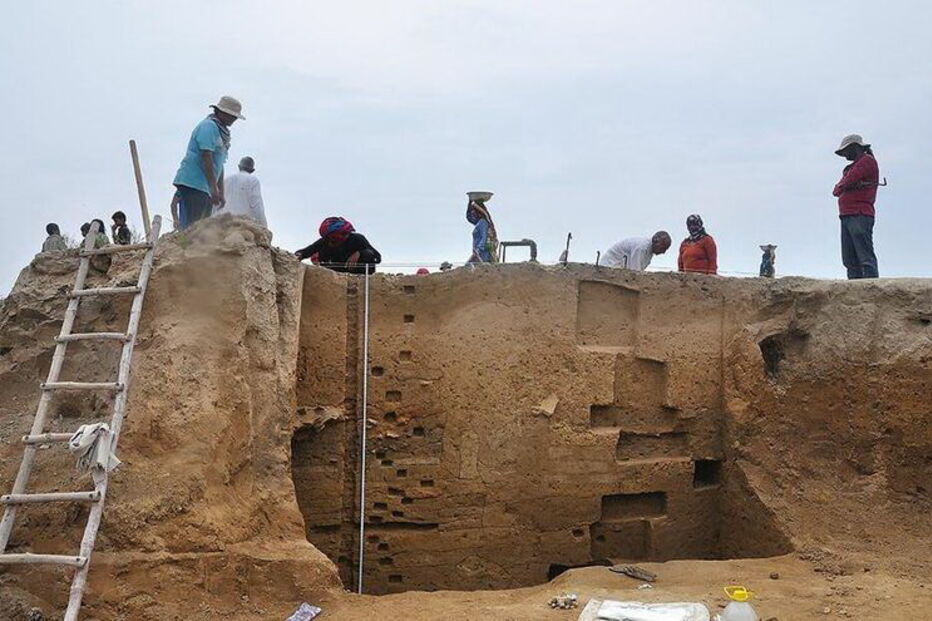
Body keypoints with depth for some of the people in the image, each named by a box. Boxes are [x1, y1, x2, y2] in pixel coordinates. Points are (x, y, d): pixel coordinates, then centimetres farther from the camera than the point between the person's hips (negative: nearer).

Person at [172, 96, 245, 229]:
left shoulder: (221, 132, 23)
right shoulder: (209, 126, -6)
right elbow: (206, 157, -16)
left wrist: (221, 193, 22)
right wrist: (214, 189, -20)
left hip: (205, 188, 10)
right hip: (192, 183, -10)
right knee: (191, 228, -15)